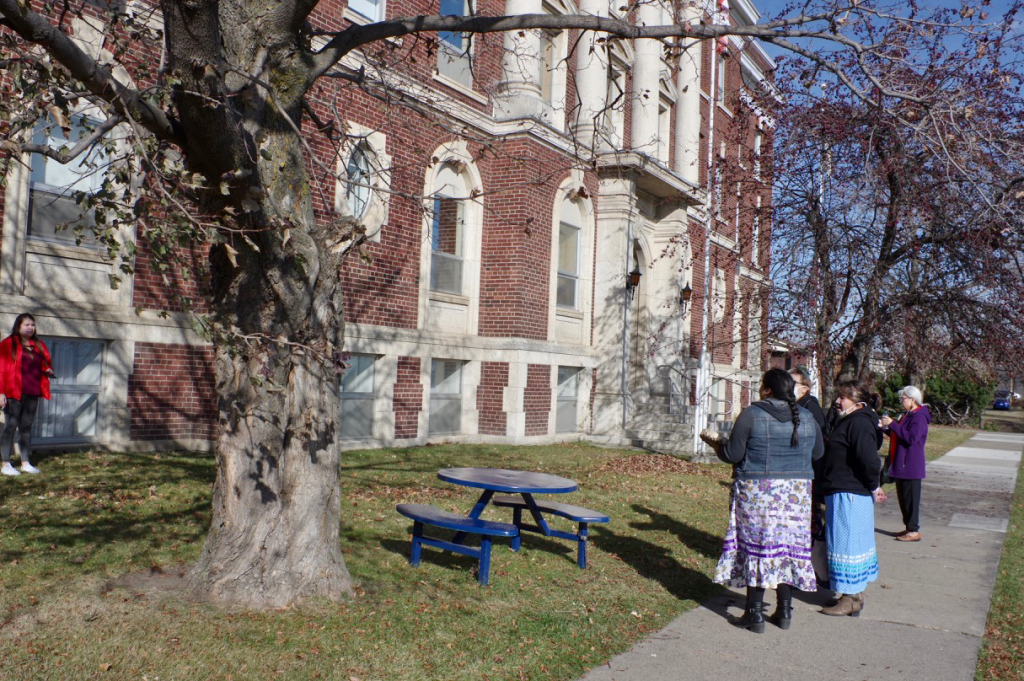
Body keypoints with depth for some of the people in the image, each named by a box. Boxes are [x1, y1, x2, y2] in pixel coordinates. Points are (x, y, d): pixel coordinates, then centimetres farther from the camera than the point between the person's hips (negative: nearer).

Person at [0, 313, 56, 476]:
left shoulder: (39, 344, 13)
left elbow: (45, 364, 24)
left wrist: (48, 370, -1)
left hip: (32, 393, 5)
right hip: (14, 392, -5)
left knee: (26, 427, 9)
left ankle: (26, 463, 14)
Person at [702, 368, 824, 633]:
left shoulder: (751, 414, -11)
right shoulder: (806, 417, 4)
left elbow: (732, 454, -12)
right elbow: (818, 452, 16)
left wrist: (714, 441, 7)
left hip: (757, 492, -4)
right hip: (796, 493, 4)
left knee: (757, 545, 3)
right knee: (789, 545, 12)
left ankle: (755, 613, 7)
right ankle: (785, 610, 20)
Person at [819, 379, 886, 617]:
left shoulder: (859, 423, -18)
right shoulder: (851, 421, 15)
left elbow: (870, 460, -27)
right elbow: (867, 460, 22)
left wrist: (873, 487, -15)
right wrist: (873, 486, 16)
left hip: (849, 495, -11)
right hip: (845, 493, 11)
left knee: (847, 542, -4)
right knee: (854, 542, 17)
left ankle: (851, 600, 4)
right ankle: (855, 594, 27)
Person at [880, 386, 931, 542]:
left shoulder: (919, 417, -15)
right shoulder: (907, 416, 17)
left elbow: (911, 438, -26)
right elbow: (898, 435, 24)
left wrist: (893, 424, -25)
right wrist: (886, 428, 8)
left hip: (911, 466, -10)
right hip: (901, 465, 10)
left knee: (911, 498, -5)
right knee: (903, 498, 14)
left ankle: (914, 531, 1)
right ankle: (909, 527, 22)